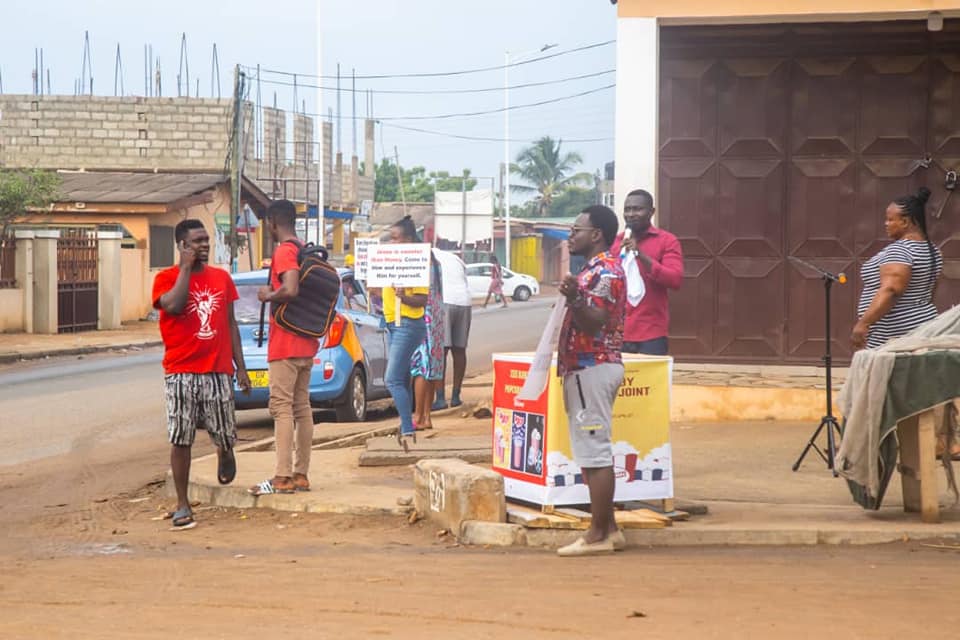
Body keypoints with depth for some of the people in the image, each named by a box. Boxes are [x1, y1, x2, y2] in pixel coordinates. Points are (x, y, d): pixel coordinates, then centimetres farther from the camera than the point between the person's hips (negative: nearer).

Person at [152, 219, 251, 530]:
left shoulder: (222, 277, 10)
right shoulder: (166, 277, -2)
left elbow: (230, 323, 14)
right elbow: (173, 305, -23)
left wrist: (240, 367, 11)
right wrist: (186, 268, -12)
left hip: (218, 370, 3)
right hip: (181, 373, -3)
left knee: (225, 434, 5)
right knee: (180, 440, -3)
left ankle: (225, 453, 42)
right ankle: (182, 506, 4)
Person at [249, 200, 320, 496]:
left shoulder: (284, 252, -14)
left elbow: (290, 290, -29)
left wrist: (267, 295, -11)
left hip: (285, 344, -9)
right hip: (307, 342, 9)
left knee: (282, 407, -9)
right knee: (302, 407, 11)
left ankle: (282, 477, -12)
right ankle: (301, 474, 13)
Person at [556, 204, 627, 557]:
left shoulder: (604, 270, -13)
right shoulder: (597, 268, 19)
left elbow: (595, 321, -25)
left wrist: (574, 299, -40)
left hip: (593, 369, -11)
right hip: (587, 368, 11)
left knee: (594, 453, -9)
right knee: (594, 453, 12)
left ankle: (599, 535, -8)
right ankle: (607, 528, 15)